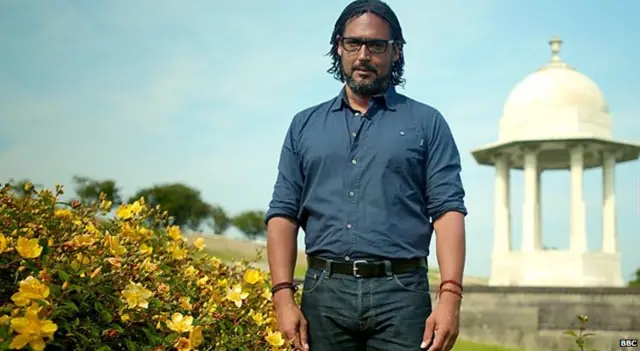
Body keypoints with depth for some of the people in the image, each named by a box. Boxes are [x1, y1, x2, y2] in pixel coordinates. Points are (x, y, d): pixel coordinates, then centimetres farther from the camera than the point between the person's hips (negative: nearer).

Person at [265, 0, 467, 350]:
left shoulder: (427, 123, 8)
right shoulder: (305, 125, 14)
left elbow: (448, 210, 0)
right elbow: (283, 213, 9)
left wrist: (450, 296, -12)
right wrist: (283, 295, -2)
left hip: (400, 292, -2)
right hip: (324, 292, 2)